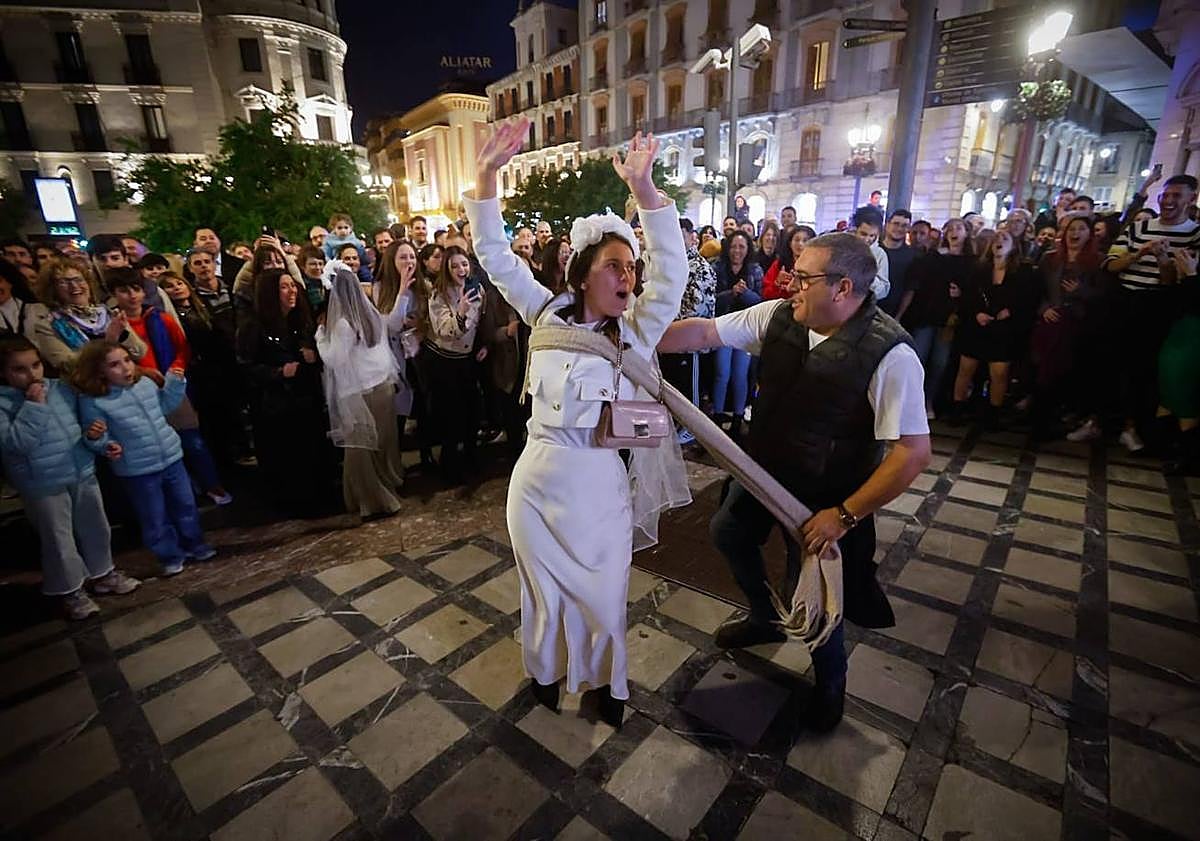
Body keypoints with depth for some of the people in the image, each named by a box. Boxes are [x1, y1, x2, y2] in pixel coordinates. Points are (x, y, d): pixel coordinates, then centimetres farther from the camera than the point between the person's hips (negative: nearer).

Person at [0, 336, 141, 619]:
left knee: (95, 527, 17)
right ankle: (70, 590, 26)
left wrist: (92, 431, -5)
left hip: (83, 472, 4)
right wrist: (34, 406, -25)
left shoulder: (61, 388, 2)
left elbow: (81, 420, 17)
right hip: (43, 485, -4)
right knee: (58, 538, 9)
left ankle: (102, 574, 36)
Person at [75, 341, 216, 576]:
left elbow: (164, 407, 15)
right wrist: (107, 446, -29)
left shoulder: (146, 382, -1)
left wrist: (175, 384, 3)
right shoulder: (93, 401, -15)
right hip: (137, 470, -4)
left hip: (171, 458, 5)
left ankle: (194, 545, 37)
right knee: (155, 518, 10)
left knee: (185, 505, 18)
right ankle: (171, 556, 28)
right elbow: (95, 437, -10)